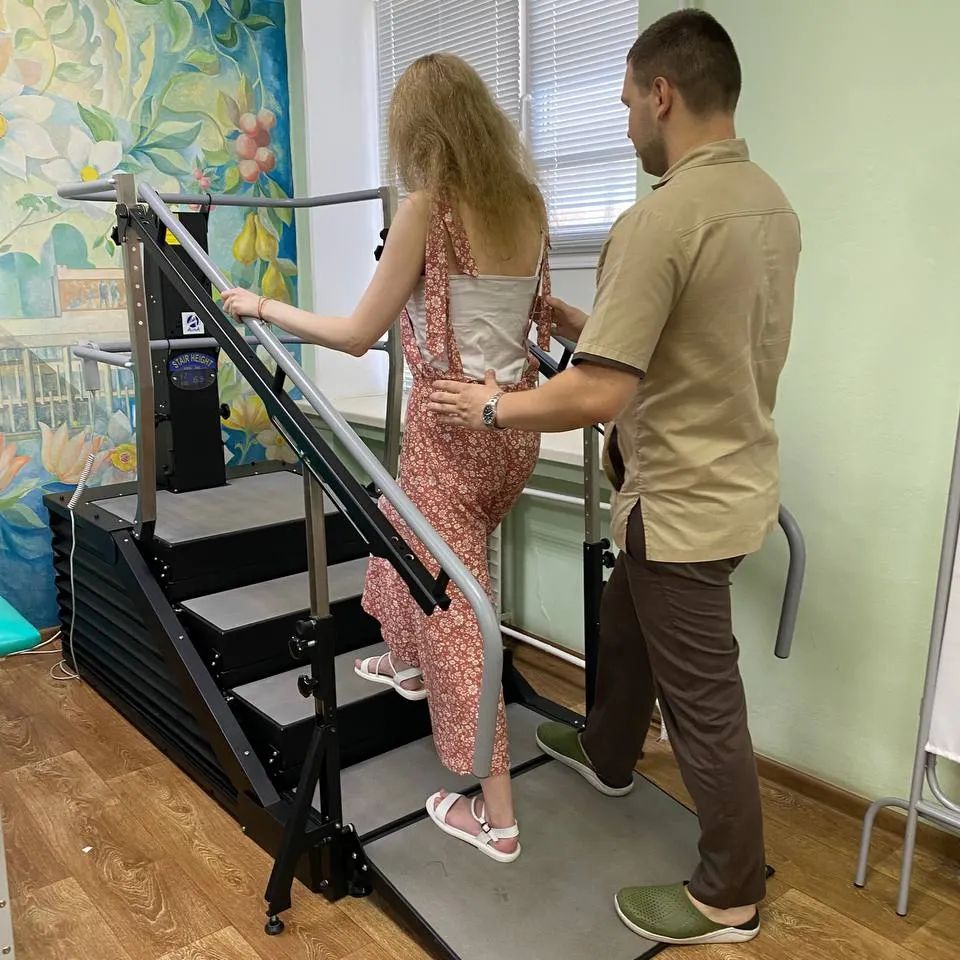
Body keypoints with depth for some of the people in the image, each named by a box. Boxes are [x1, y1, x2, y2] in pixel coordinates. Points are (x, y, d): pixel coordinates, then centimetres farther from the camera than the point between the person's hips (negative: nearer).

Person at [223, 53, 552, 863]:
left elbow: (360, 335, -11)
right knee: (406, 534, 31)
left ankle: (497, 818, 10)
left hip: (454, 424, -7)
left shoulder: (428, 209, -13)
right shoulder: (527, 205, 5)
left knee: (455, 609, 2)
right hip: (515, 419, 7)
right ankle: (406, 663, 55)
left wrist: (262, 308, 1)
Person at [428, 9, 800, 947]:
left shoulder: (660, 219, -25)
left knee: (702, 696, 6)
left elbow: (600, 393, -28)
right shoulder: (771, 203, 4)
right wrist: (584, 322, 13)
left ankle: (728, 897, 28)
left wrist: (490, 406, -13)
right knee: (623, 617, 29)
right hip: (730, 479, 9)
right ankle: (606, 753, 54)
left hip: (686, 501, -9)